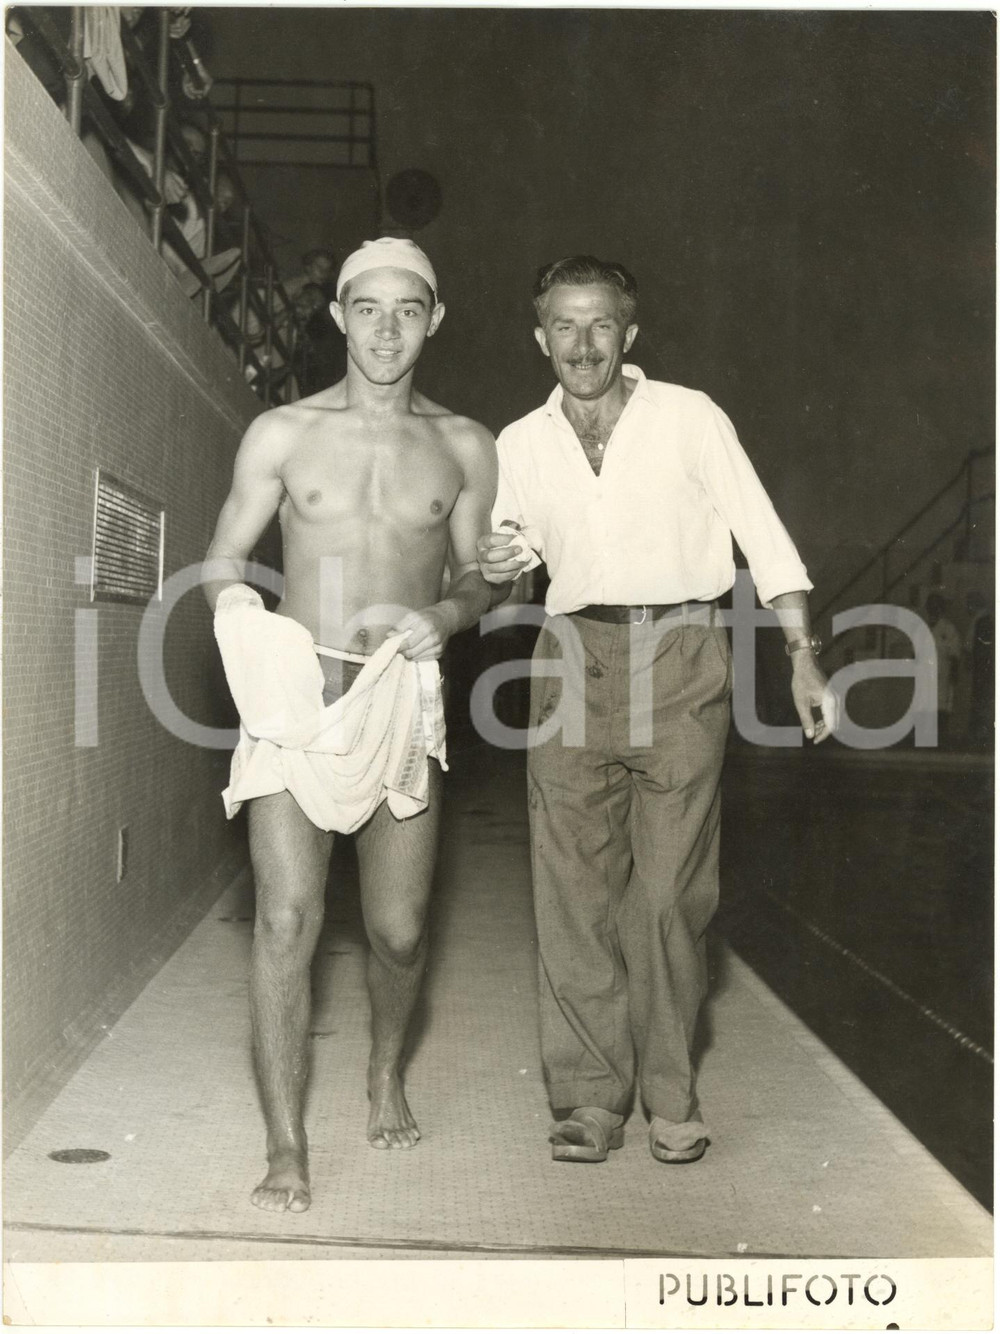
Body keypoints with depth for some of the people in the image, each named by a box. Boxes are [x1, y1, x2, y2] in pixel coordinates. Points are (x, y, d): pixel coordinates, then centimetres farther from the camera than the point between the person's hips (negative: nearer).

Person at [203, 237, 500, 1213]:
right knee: (286, 919, -8)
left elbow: (480, 580, 13)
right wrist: (240, 607, -13)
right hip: (295, 693, -1)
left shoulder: (464, 447, 8)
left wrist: (441, 614, -9)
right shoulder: (282, 434, 4)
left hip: (403, 698, 1)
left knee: (398, 929, 6)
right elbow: (221, 560, 9)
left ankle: (387, 1078, 36)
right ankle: (285, 1147, 4)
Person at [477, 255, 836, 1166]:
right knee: (575, 884, -2)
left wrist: (803, 656, -4)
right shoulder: (520, 445, 10)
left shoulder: (689, 417, 1)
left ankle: (669, 1093, 11)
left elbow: (765, 538, 2)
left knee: (672, 887, -3)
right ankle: (591, 1094, 6)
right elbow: (507, 553, 20)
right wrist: (496, 567, -5)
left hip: (683, 658, -2)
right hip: (574, 656, 3)